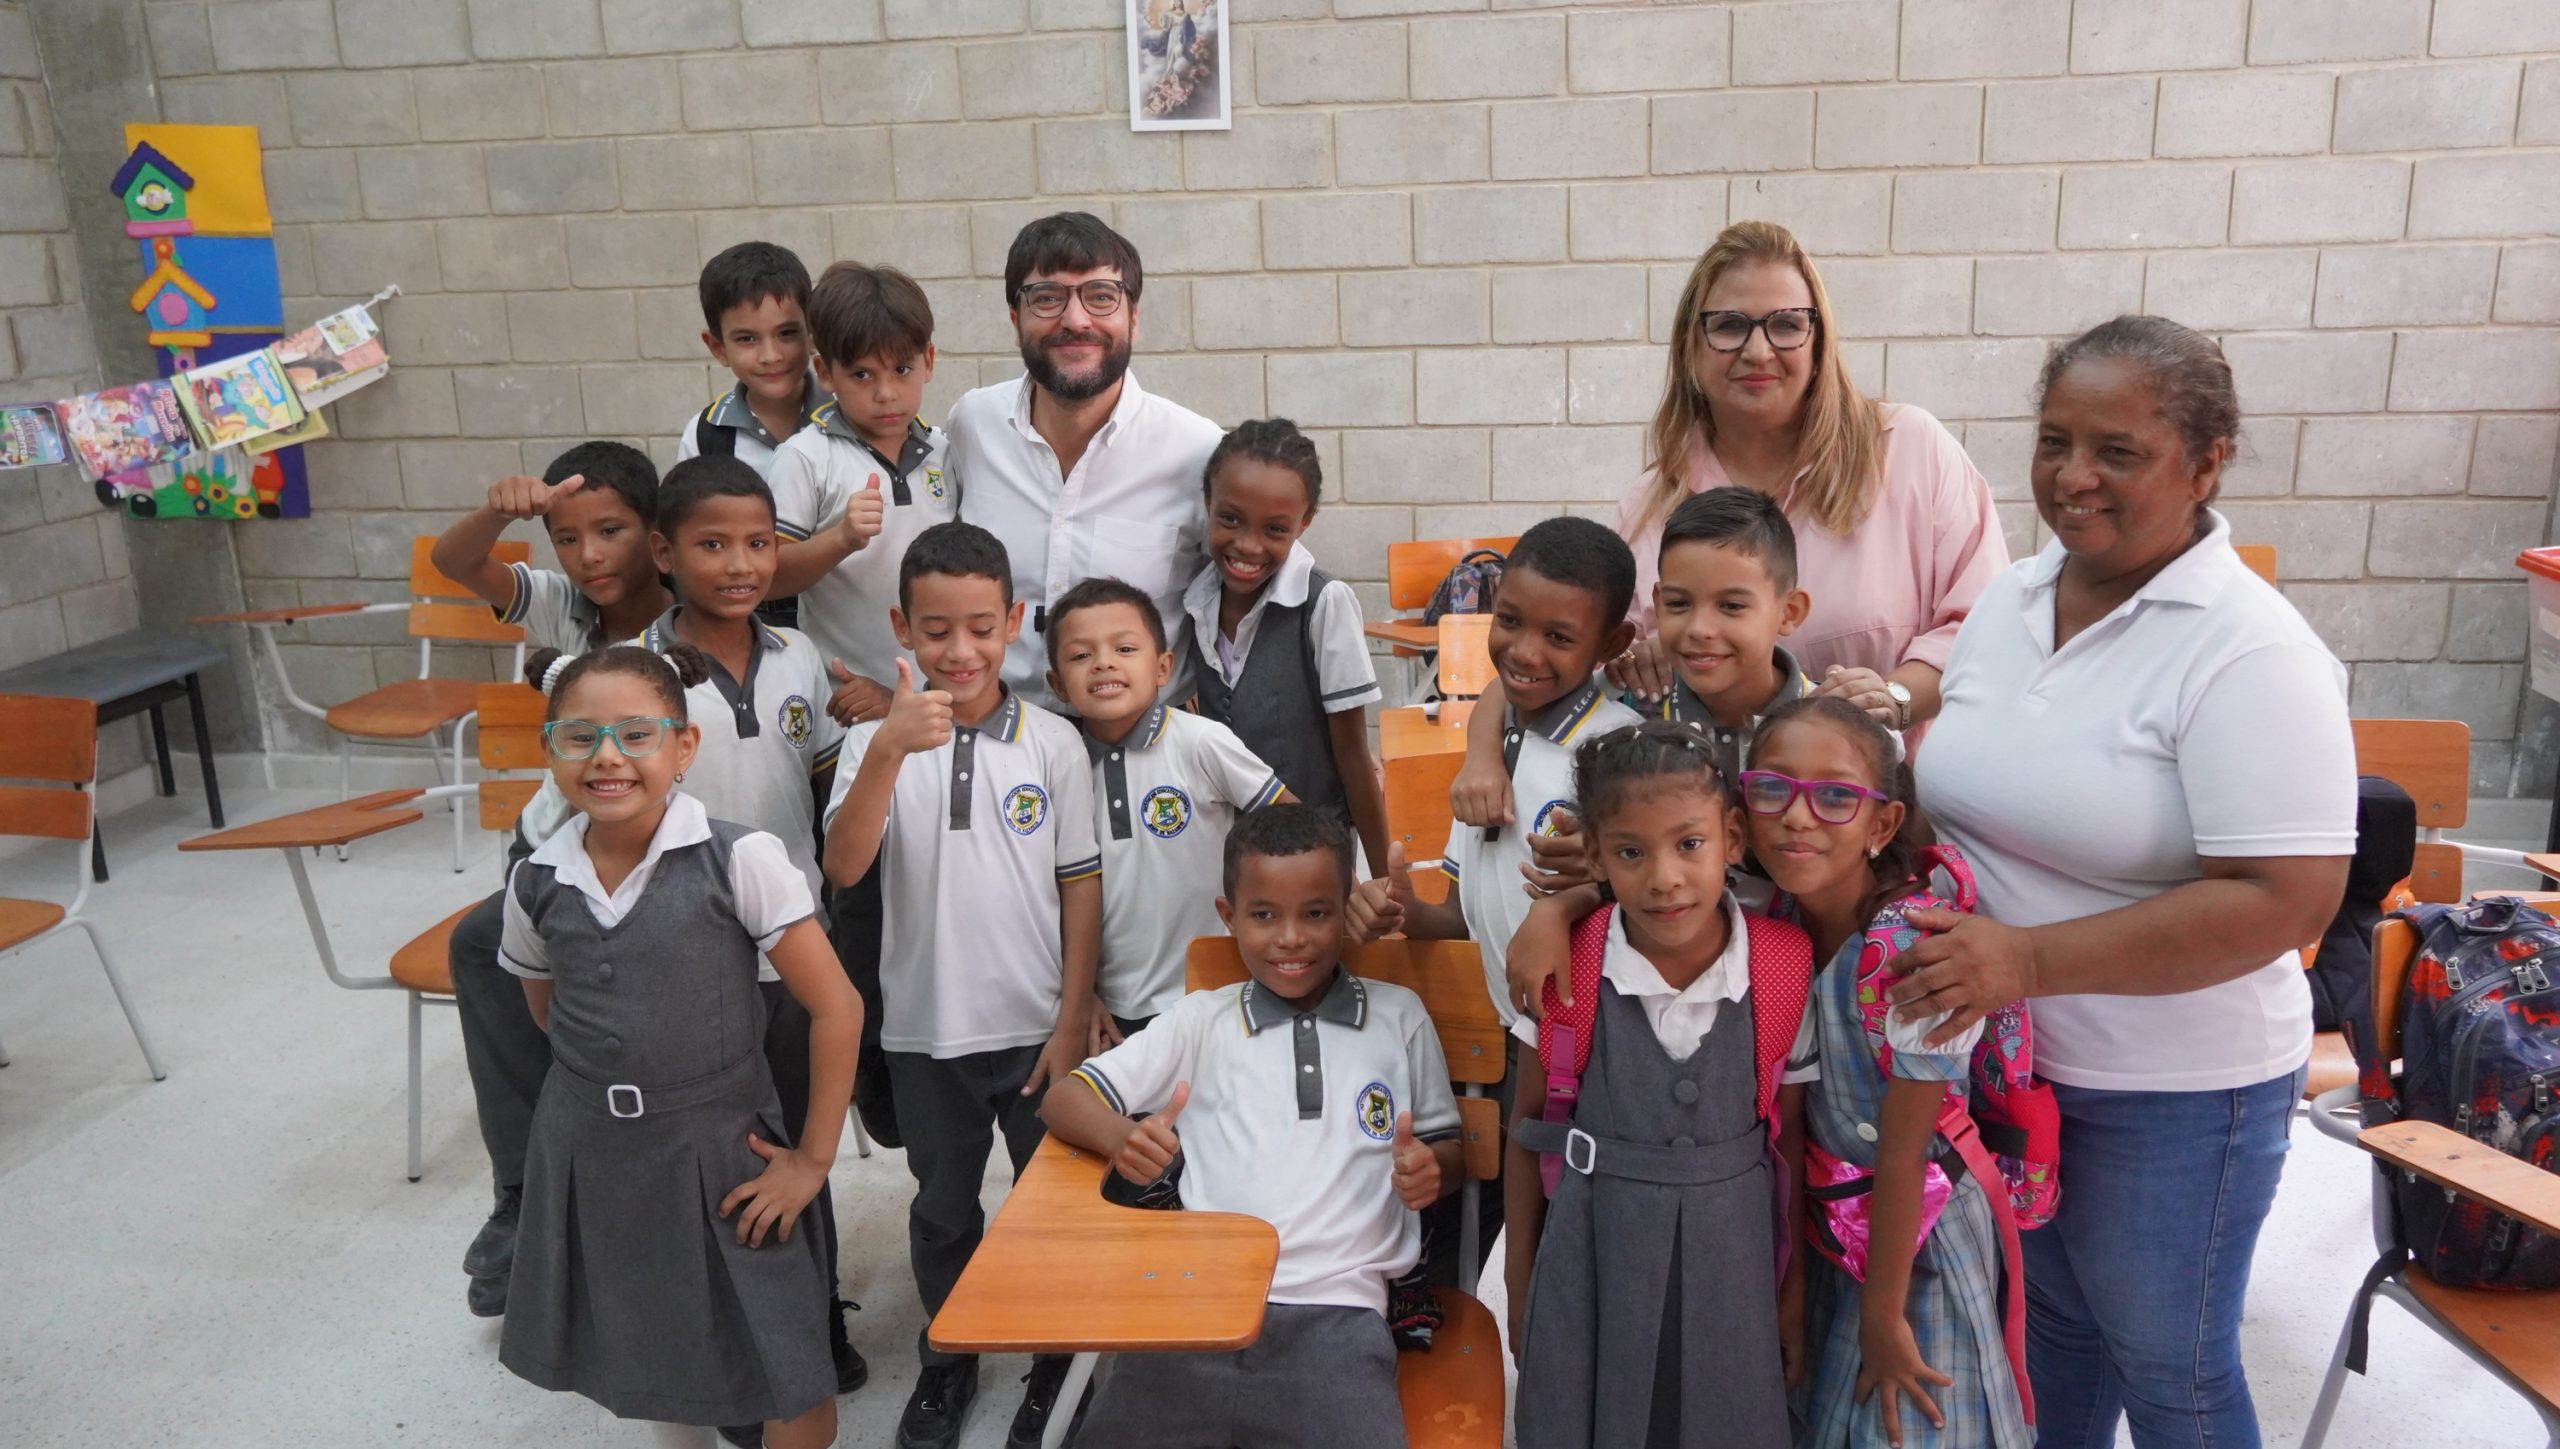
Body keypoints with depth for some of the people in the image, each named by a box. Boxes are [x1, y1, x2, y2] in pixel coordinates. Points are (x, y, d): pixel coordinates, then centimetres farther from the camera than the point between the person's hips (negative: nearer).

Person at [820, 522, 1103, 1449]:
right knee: (943, 1208, 20)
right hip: (926, 1029, 1)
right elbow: (842, 868, -20)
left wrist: (1072, 1023, -4)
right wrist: (889, 749, -33)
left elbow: (1080, 886, -2)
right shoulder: (877, 741, -6)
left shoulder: (1053, 743, -6)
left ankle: (1059, 1360, 36)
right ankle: (947, 1361, 42)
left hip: (1035, 1026, -1)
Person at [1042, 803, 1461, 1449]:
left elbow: (1447, 1148, 20)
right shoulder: (1202, 1020, 12)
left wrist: (1430, 1170, -4)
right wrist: (1121, 1138, -12)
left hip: (1334, 1310, -1)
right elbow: (1065, 1098, 10)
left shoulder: (1399, 1017, 12)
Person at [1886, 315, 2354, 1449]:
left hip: (2171, 1095, -6)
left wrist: (2031, 958, -29)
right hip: (2004, 1056, 6)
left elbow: (2287, 898, -26)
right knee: (2051, 1315, 24)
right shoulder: (2008, 601, 1)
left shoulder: (2251, 654, -21)